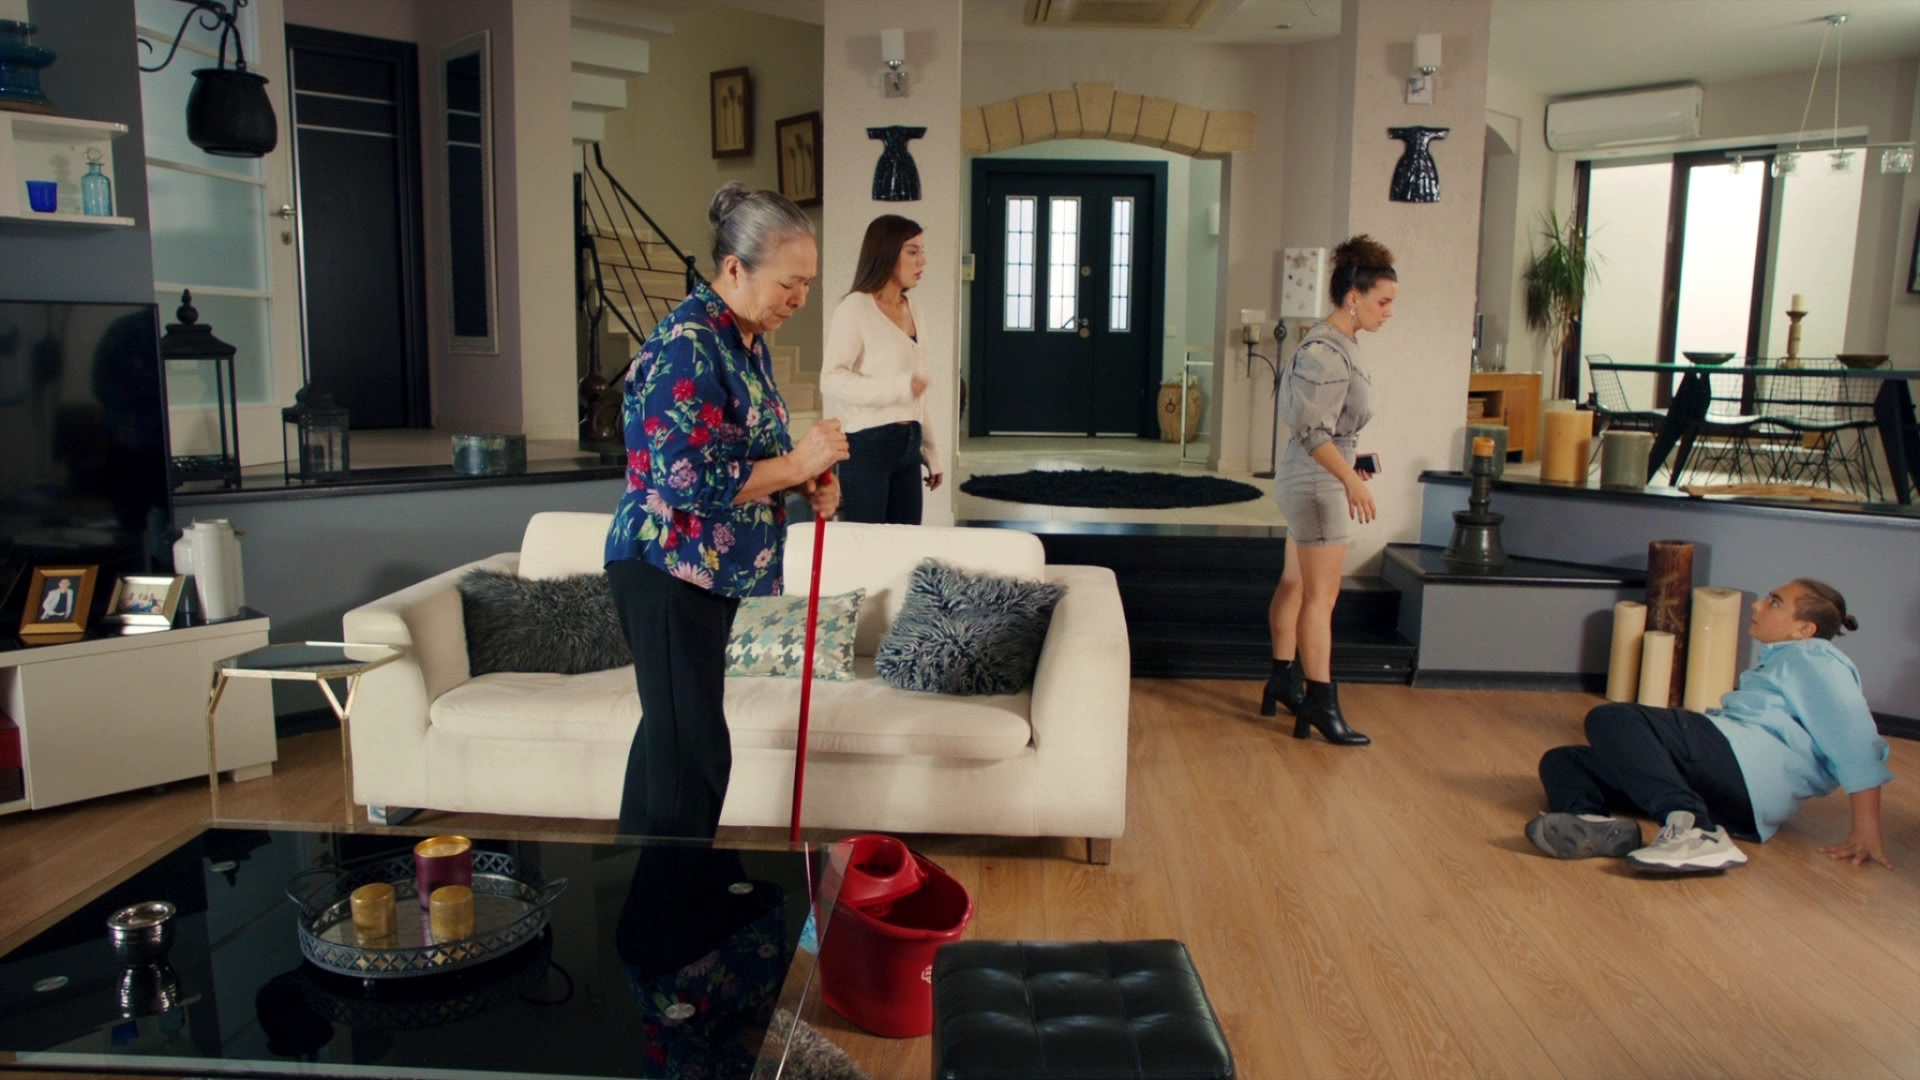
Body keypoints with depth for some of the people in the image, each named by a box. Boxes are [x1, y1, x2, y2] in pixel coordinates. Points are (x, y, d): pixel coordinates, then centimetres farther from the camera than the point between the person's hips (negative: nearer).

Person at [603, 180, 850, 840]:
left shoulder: (748, 339, 9)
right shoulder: (686, 345, -20)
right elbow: (686, 480, -27)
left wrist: (806, 483, 1)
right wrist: (794, 465, -20)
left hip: (711, 569, 10)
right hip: (667, 570, -10)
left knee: (669, 731, 18)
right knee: (695, 749, -6)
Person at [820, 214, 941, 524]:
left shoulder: (910, 310, 14)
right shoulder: (855, 308, -8)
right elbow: (832, 379, -16)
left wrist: (930, 452, 16)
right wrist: (898, 387, -25)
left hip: (908, 444, 7)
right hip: (867, 444, -7)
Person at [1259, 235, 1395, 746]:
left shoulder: (1337, 344, 10)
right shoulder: (1325, 352, -20)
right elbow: (1313, 430, -24)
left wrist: (1347, 467, 18)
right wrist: (1350, 479, -26)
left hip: (1307, 478, 10)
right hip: (1315, 481, -10)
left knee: (1296, 584, 16)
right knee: (1321, 595, -4)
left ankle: (1283, 680, 27)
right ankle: (1320, 703, 3)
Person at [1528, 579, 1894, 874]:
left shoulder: (1813, 658, 11)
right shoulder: (1777, 661, 40)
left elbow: (1855, 737, -4)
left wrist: (1867, 829, -14)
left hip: (1750, 758, -9)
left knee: (1610, 720, -28)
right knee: (1561, 760, 1)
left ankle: (1692, 827, -42)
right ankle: (1593, 823, -32)